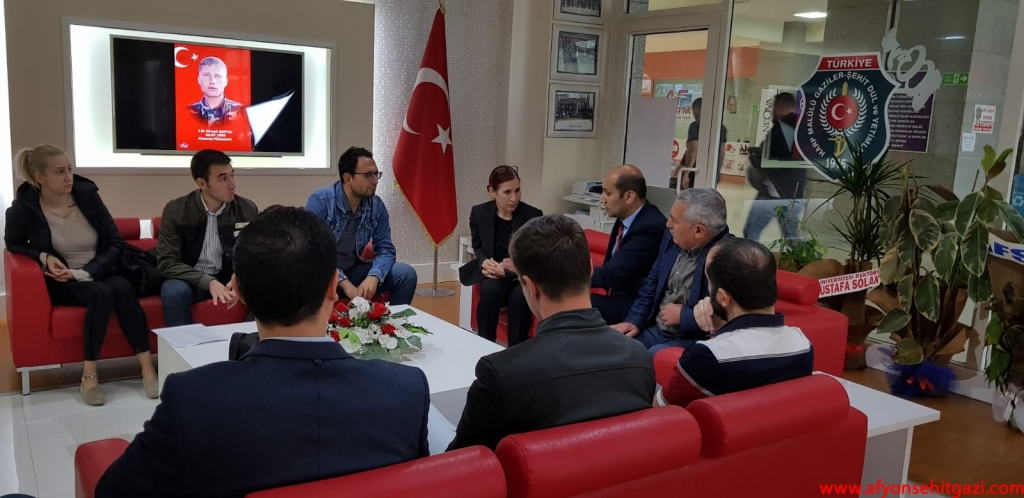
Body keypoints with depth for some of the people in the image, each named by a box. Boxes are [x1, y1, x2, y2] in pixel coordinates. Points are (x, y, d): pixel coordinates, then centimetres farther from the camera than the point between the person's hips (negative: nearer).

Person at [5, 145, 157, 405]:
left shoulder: (87, 194, -6)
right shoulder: (23, 208, -9)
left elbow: (116, 243, -3)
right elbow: (13, 244, 10)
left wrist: (83, 273, -15)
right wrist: (43, 256, -11)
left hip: (100, 274, 2)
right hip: (61, 283, -2)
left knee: (121, 287, -32)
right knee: (102, 293, -33)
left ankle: (147, 369, -32)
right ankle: (89, 376, -25)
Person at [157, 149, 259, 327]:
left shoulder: (248, 209, -6)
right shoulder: (175, 211, -9)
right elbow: (167, 262, -13)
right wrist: (208, 282, -29)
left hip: (233, 278, 1)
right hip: (192, 279, -1)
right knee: (173, 291, -34)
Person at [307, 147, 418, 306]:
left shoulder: (377, 206, -2)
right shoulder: (320, 201, -16)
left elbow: (385, 249, -3)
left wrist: (373, 277, -25)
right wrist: (344, 283, -29)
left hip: (355, 271, 5)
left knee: (406, 274, -12)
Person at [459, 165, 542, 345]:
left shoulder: (533, 215, -10)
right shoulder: (479, 213, -1)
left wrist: (509, 270, -21)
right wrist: (484, 262, -9)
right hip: (493, 274, 2)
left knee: (520, 296, -35)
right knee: (490, 290, -34)